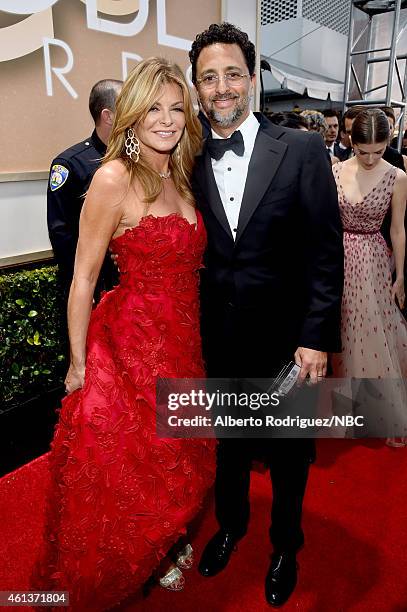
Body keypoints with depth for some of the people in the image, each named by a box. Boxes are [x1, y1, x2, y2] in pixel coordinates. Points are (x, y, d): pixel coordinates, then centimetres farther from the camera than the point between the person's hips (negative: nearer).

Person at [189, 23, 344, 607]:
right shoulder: (192, 163, 1)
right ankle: (231, 524, 52)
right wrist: (193, 331, 0)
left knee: (289, 455, 18)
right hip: (219, 342, 3)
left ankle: (285, 546, 47)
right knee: (228, 446, 23)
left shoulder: (302, 149, -8)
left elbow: (327, 251, -10)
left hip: (286, 341, -2)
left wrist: (317, 338, -14)